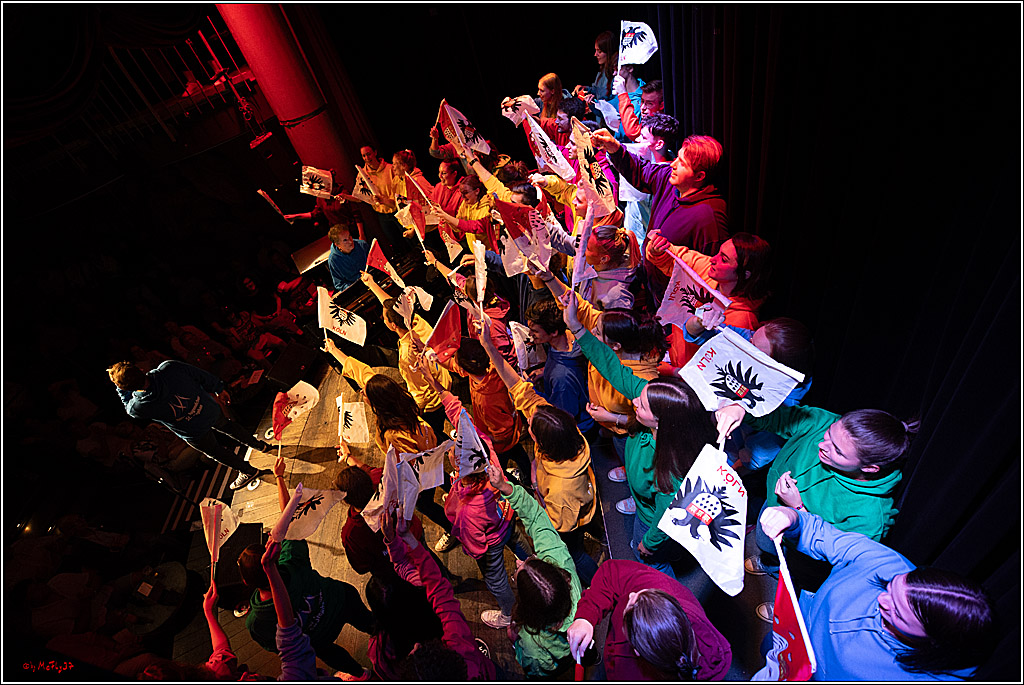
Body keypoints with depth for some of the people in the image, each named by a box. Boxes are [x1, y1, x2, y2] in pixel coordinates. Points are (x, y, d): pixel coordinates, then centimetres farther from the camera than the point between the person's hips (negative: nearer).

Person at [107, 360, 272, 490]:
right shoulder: (169, 367, -28)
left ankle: (249, 471, 48)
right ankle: (260, 446, 56)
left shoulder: (138, 408, -31)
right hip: (212, 410, 3)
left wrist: (120, 386, 3)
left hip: (196, 434, -3)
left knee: (215, 451, 27)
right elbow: (203, 376, -11)